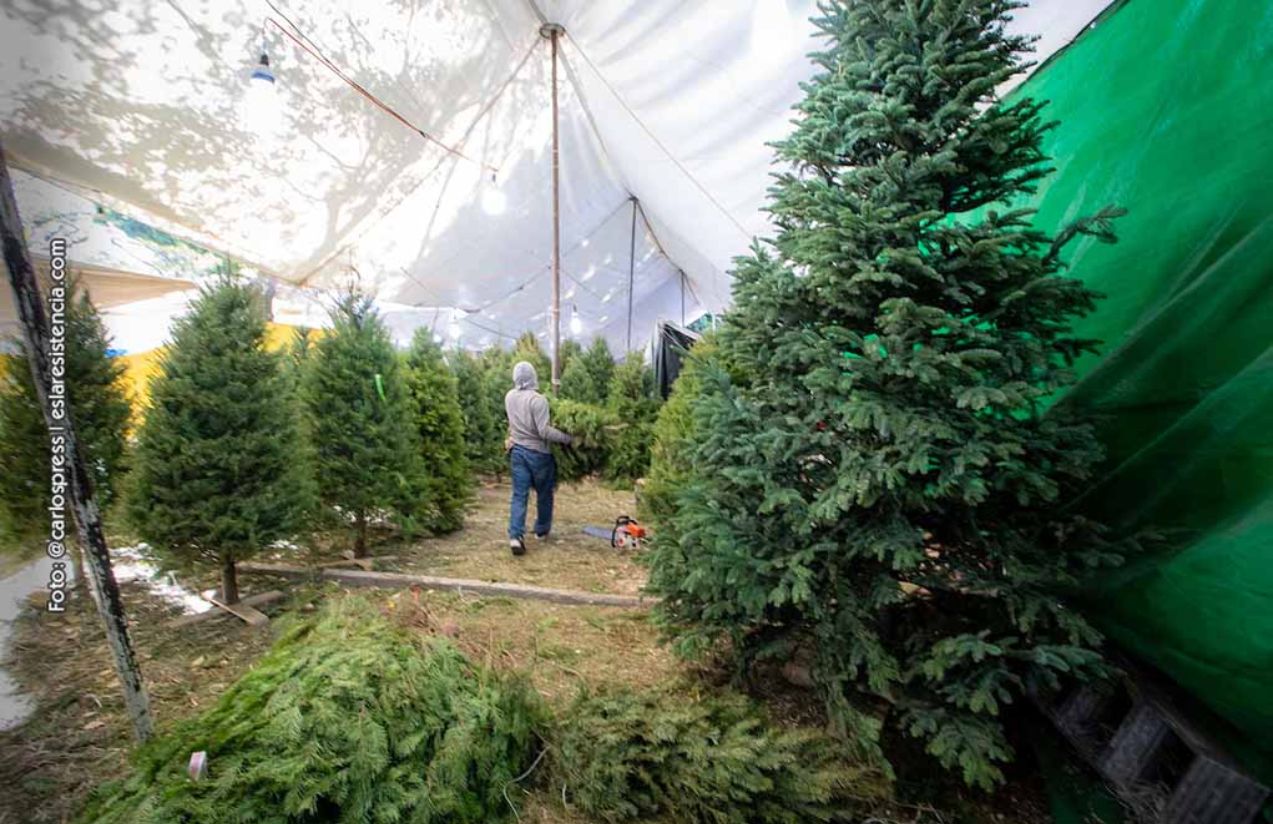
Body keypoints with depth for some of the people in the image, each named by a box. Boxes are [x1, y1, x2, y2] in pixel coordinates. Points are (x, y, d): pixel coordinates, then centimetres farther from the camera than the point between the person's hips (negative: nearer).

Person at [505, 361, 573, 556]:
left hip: (517, 450, 5)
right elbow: (544, 432, -23)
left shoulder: (509, 397, 1)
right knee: (544, 494, 15)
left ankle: (515, 536, -7)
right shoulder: (538, 399, -20)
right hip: (538, 452, -5)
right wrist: (567, 438, -14)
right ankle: (542, 530, 28)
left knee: (519, 495, 4)